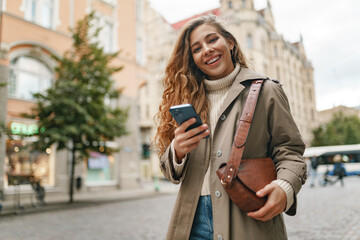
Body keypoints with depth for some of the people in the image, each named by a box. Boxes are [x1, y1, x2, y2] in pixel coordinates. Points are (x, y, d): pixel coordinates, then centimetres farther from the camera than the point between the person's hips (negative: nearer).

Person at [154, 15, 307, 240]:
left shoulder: (266, 91, 2)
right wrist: (177, 153, -14)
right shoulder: (189, 99, 9)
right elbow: (170, 170, 8)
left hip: (248, 221, -2)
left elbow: (289, 150, 1)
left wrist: (285, 188, -19)